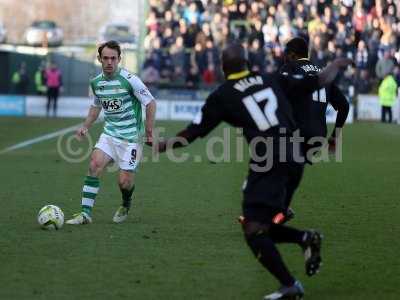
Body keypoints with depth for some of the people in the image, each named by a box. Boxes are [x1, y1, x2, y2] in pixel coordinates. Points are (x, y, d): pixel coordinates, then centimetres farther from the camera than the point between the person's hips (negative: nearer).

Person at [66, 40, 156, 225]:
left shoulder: (129, 80, -15)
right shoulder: (96, 82, 3)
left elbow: (150, 103, -8)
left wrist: (149, 132, -8)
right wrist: (86, 126, 11)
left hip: (131, 138, -5)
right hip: (109, 134, 5)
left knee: (125, 181, -6)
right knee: (95, 165, -17)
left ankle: (126, 206, 29)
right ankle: (85, 213, -13)